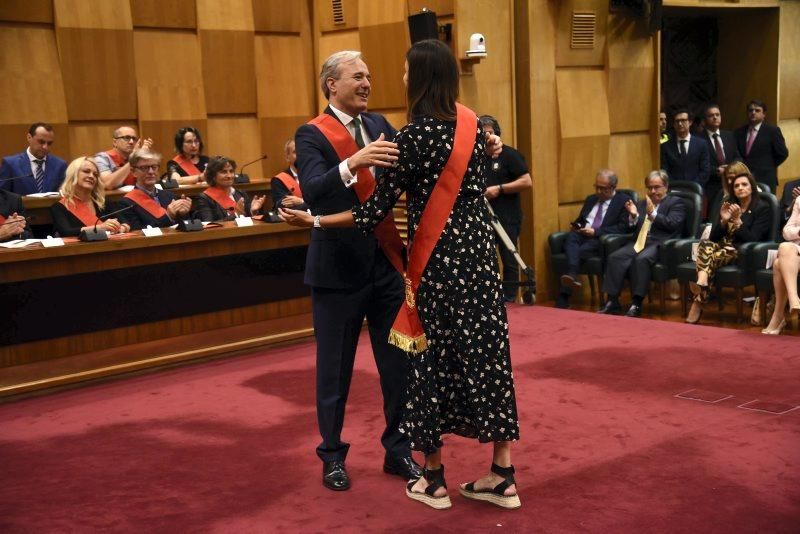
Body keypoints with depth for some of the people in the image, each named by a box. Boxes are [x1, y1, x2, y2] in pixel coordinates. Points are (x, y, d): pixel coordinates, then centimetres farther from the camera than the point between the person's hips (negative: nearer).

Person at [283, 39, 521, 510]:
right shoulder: (474, 124, 5)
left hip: (439, 259, -6)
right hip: (479, 250, 6)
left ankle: (434, 480, 15)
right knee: (486, 350, 8)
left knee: (435, 357, 5)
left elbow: (376, 212, -13)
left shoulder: (416, 135, -15)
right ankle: (503, 475, 13)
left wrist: (314, 221, -5)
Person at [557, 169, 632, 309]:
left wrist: (595, 232, -14)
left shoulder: (624, 201, 6)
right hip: (582, 236, 5)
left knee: (578, 251, -34)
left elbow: (623, 227, -5)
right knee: (571, 236, -32)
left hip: (603, 240, -5)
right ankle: (572, 275, -52)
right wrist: (577, 226, 6)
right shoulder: (590, 199, 27)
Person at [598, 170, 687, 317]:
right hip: (639, 242, 5)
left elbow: (672, 225, -6)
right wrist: (633, 216, 0)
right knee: (615, 257, -23)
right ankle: (613, 301, -23)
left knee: (641, 259, -36)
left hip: (659, 244, -5)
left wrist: (652, 213, -14)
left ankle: (637, 304, -32)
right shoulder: (642, 203, 25)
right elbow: (631, 228, 20)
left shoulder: (676, 203, 10)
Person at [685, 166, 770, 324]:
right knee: (705, 243, -32)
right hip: (721, 246, 5)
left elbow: (752, 240, -8)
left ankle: (698, 303, -42)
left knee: (712, 258, -35)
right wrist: (723, 220, -7)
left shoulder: (762, 208, 3)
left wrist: (738, 221, -16)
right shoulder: (728, 205, 19)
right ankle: (702, 288, -54)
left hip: (743, 252, -5)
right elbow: (713, 237, 11)